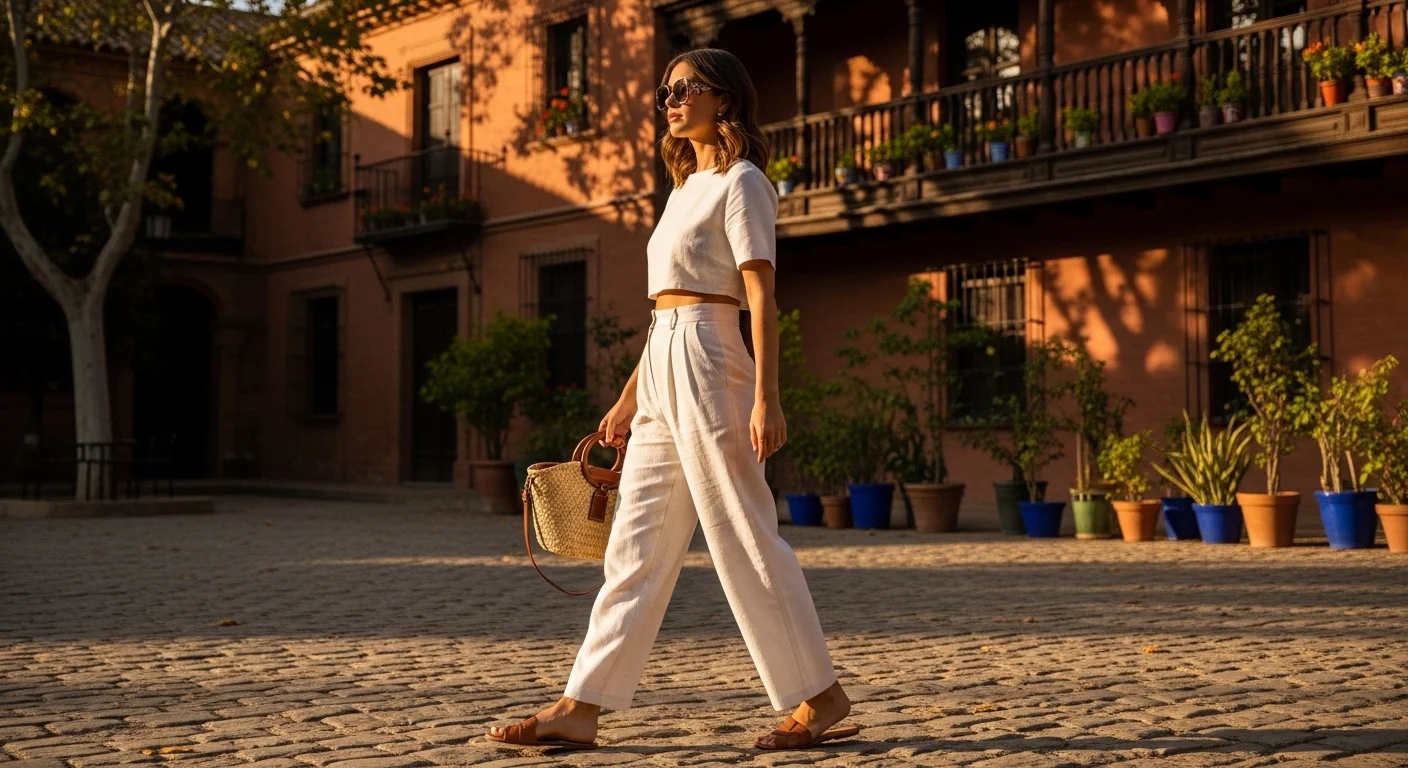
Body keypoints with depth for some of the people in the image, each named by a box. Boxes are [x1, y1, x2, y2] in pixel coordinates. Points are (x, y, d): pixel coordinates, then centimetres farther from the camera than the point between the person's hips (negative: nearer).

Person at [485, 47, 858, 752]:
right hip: (662, 369, 9)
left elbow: (761, 297, -12)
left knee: (743, 539, -5)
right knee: (634, 546, 6)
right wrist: (628, 397, 20)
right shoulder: (685, 188, 20)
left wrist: (766, 398, -21)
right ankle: (580, 708, 8)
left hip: (705, 363, -9)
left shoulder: (740, 182, -4)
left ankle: (820, 695, 6)